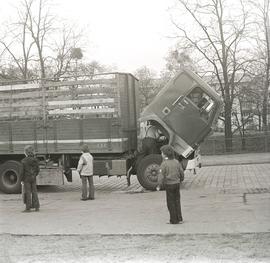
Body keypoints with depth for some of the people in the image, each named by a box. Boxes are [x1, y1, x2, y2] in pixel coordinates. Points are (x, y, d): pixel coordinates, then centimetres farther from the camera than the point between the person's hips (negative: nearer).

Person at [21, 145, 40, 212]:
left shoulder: (24, 161, -12)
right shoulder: (35, 160, 2)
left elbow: (22, 171, -12)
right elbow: (38, 170, 6)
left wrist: (22, 180, -4)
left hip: (26, 178, -4)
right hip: (33, 178, 4)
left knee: (27, 192, 0)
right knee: (34, 192, 10)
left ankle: (28, 208, 1)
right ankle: (36, 207, 11)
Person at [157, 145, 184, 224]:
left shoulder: (164, 164, -13)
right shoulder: (176, 162, 4)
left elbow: (161, 175, -16)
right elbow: (181, 172, 11)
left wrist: (159, 185, -10)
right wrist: (181, 179, 30)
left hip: (169, 185, -5)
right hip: (177, 183, 5)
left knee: (171, 203, 4)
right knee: (177, 201, 14)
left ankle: (174, 220, 8)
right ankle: (179, 219, 17)